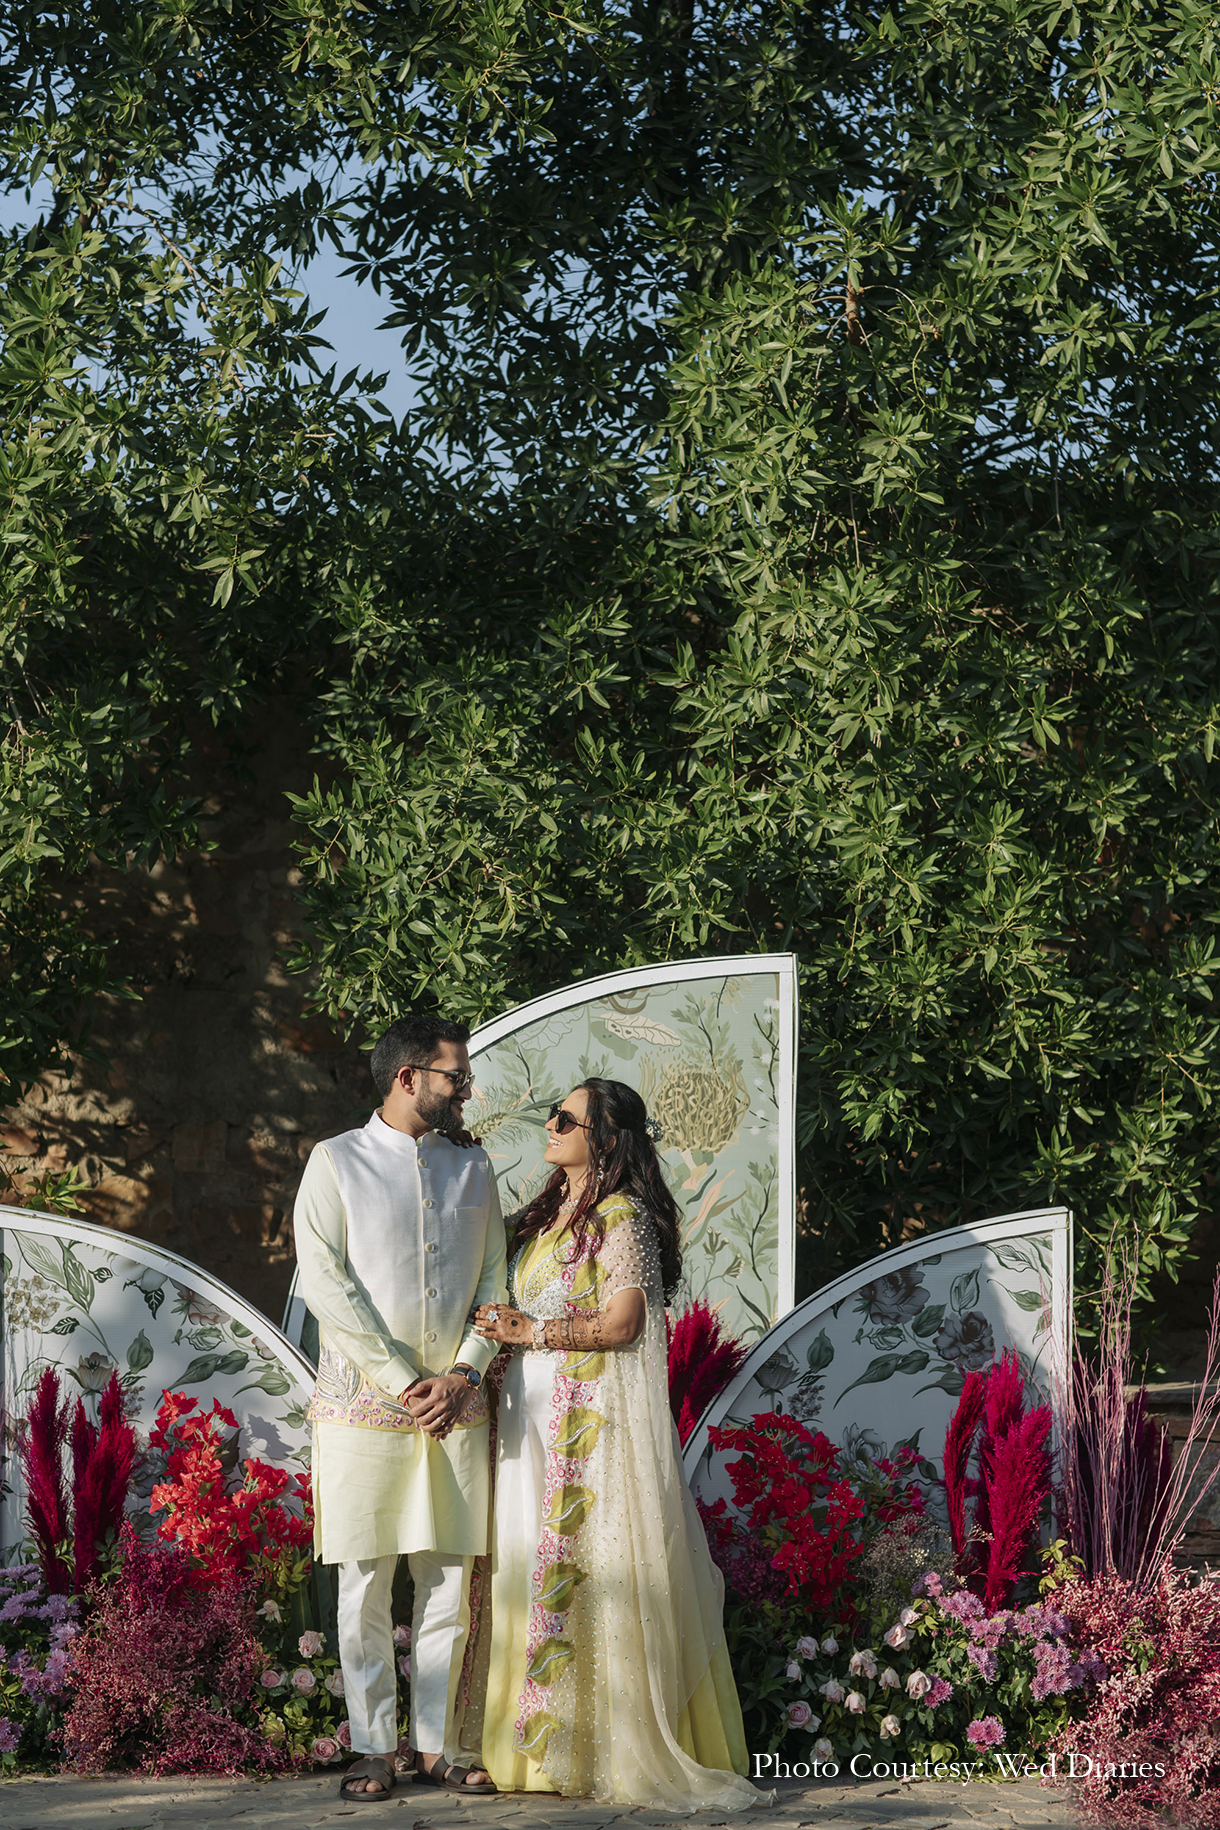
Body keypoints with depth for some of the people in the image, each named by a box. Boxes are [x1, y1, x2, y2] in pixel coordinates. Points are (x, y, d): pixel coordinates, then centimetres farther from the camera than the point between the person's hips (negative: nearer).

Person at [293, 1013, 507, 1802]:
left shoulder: (473, 1167, 12)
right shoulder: (337, 1162, 0)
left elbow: (494, 1282, 9)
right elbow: (325, 1281, -8)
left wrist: (462, 1374, -7)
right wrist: (402, 1379, -13)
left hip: (457, 1407, 3)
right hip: (364, 1402, -3)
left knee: (450, 1580, 3)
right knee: (366, 1582, -1)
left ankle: (436, 1746, 10)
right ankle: (374, 1749, 6)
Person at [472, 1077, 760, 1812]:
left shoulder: (622, 1218, -9)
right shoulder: (548, 1217, 17)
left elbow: (620, 1324, -16)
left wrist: (530, 1332, -10)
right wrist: (504, 1328, 4)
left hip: (596, 1416, -8)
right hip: (536, 1418, 8)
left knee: (597, 1572, -7)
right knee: (534, 1575, 6)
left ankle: (613, 1747, -2)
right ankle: (545, 1745, 9)